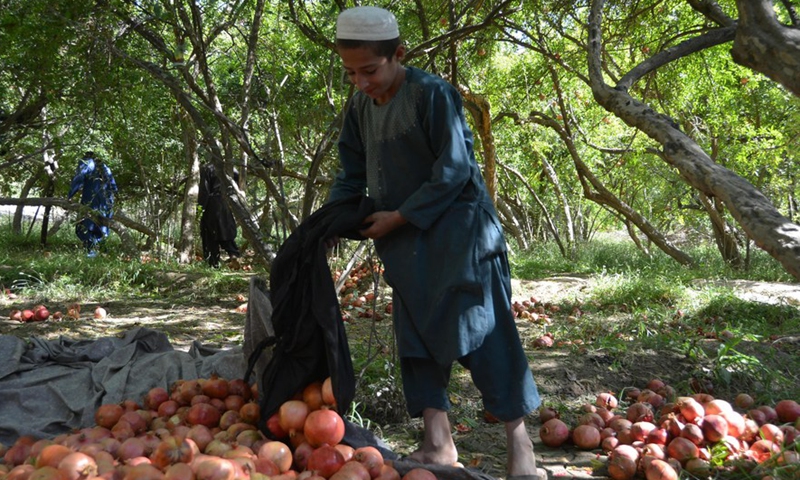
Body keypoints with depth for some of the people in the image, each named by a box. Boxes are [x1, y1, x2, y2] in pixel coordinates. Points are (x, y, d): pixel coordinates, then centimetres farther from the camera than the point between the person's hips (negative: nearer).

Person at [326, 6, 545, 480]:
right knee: (416, 332, 5)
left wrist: (399, 216, -16)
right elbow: (352, 174, 12)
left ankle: (520, 441, 6)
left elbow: (453, 171, -17)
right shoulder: (360, 107, 5)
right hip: (407, 241, 7)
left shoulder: (433, 93, -15)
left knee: (481, 329, -6)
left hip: (457, 231, -7)